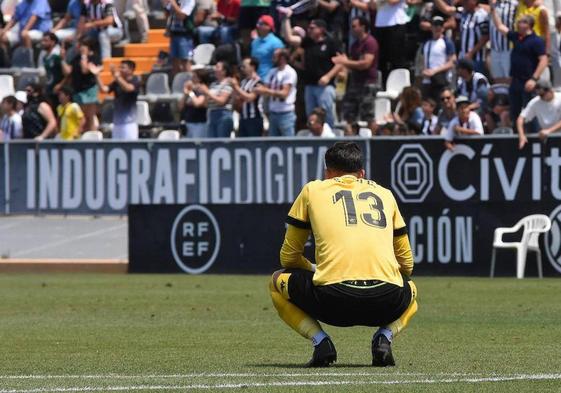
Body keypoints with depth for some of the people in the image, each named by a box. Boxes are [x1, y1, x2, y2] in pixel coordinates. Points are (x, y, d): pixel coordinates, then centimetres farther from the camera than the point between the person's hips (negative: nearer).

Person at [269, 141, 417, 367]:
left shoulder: (312, 190, 20)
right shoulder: (384, 193, 26)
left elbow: (288, 258, 23)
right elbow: (407, 265, 29)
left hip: (332, 301, -2)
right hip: (387, 303, 2)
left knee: (278, 281, 27)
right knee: (410, 290, 39)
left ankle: (320, 341, 3)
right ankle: (384, 338, 7)